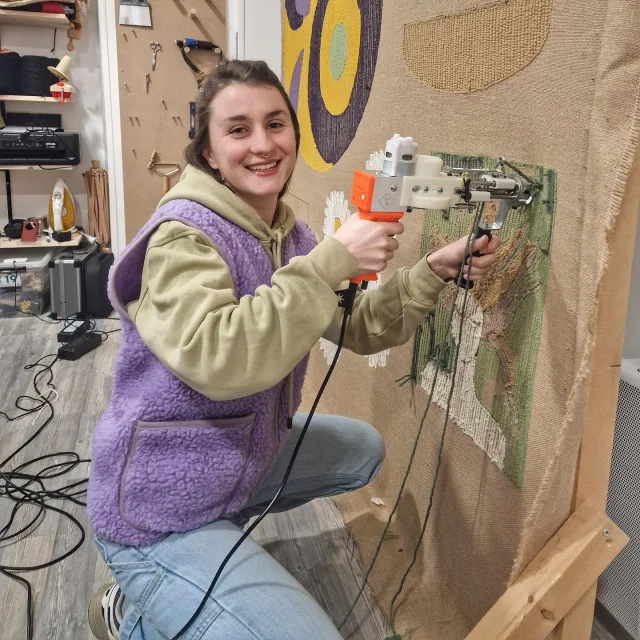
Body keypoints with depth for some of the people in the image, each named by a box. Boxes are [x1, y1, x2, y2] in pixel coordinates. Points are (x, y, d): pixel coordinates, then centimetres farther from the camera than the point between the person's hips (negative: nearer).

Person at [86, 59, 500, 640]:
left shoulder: (289, 235, 3)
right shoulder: (182, 235, -22)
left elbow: (361, 329, 4)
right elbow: (217, 359, -38)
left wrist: (436, 271, -10)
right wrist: (332, 261, -36)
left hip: (245, 456, 9)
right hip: (160, 519, -8)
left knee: (363, 450, 23)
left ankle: (223, 512, 20)